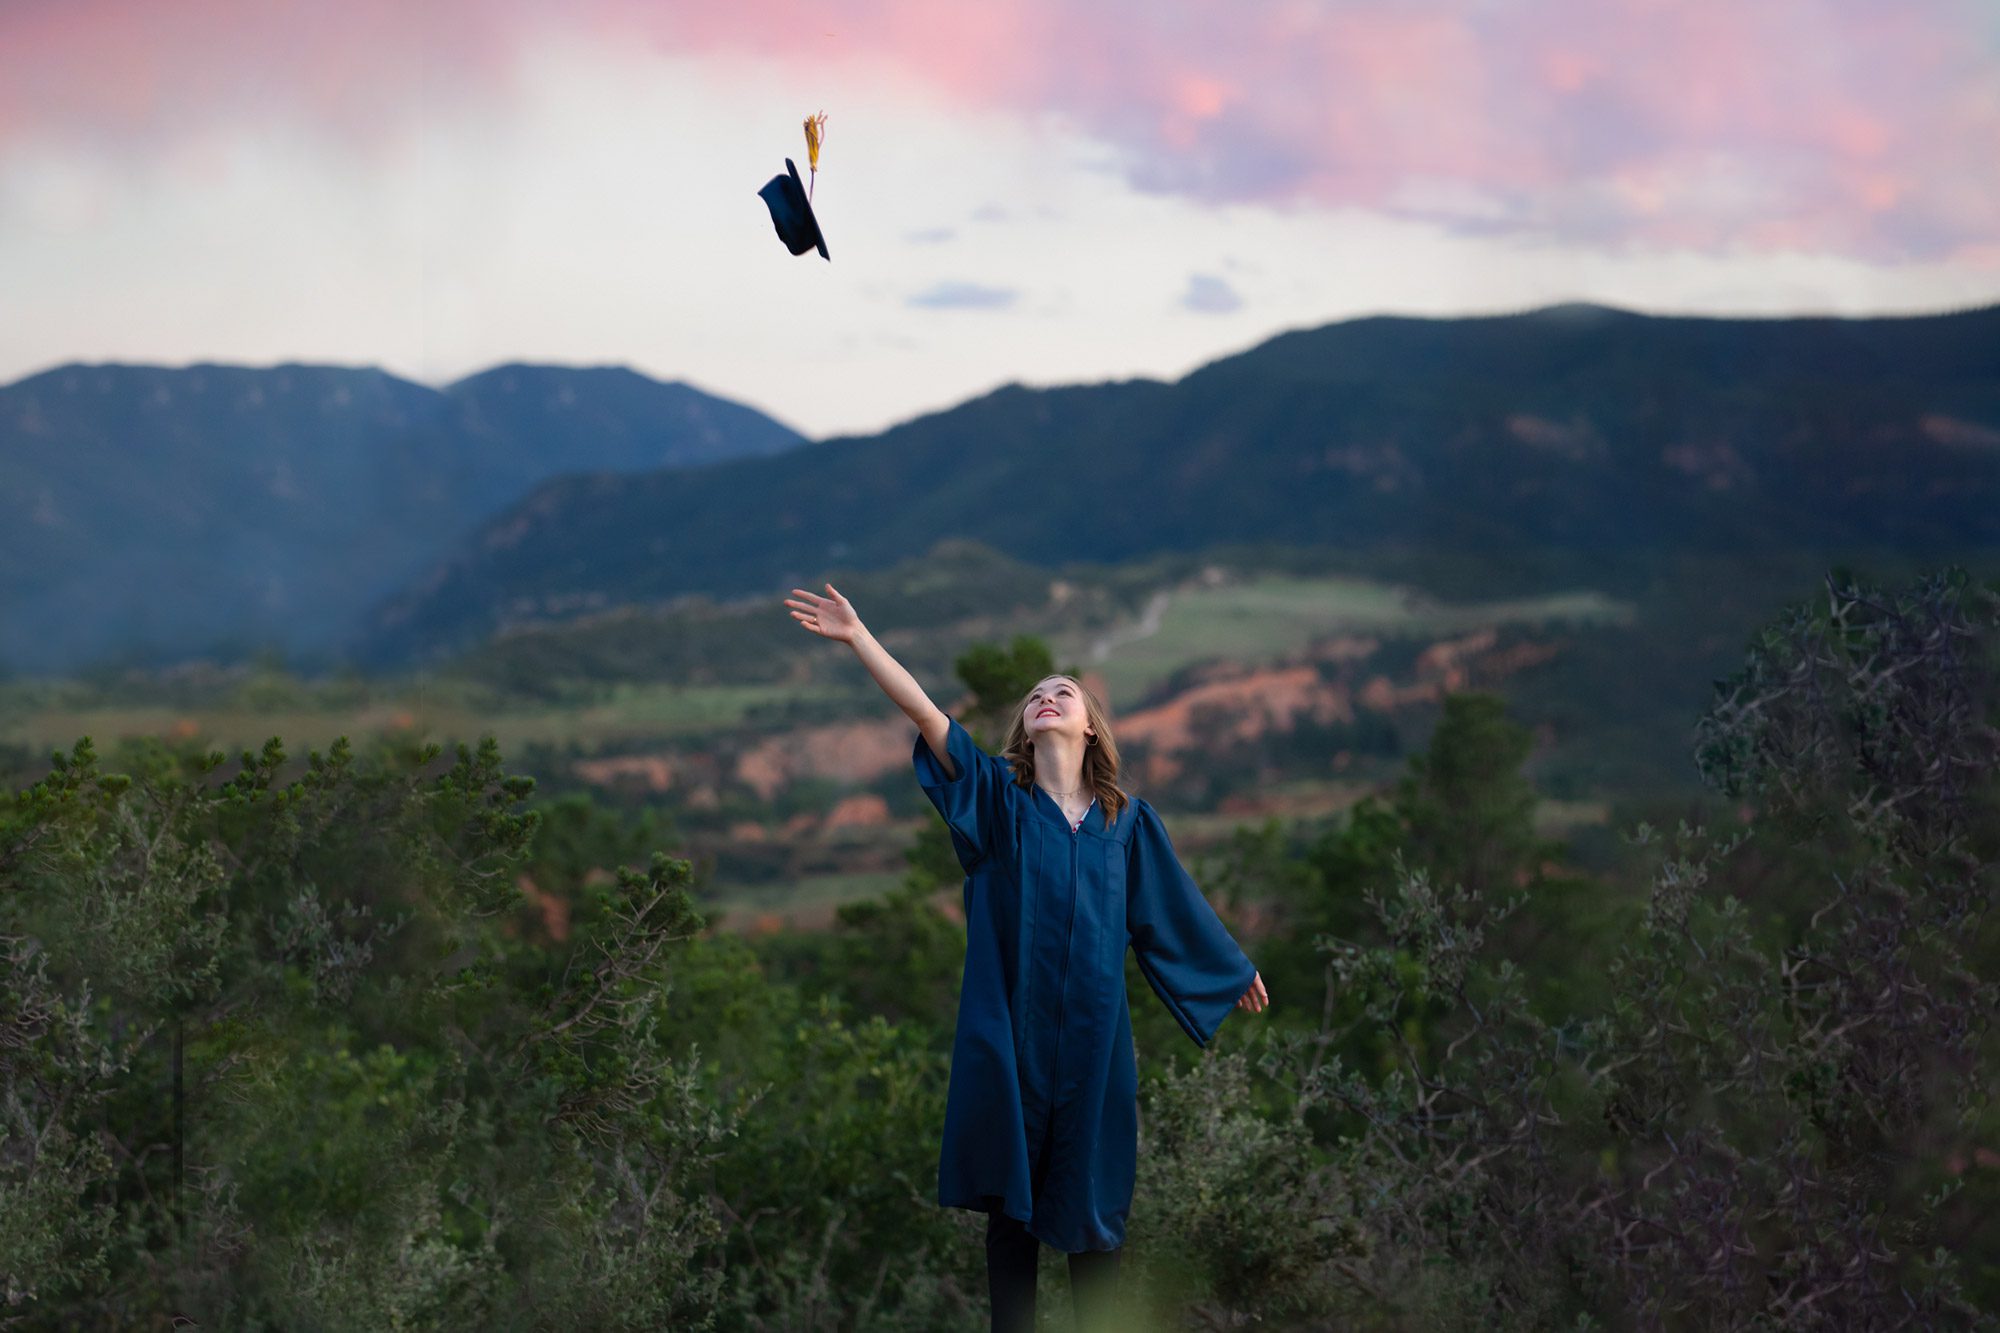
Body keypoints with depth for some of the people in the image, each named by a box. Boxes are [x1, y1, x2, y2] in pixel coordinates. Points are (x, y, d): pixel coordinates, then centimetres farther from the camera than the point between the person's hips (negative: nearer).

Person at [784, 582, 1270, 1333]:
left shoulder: (1126, 820, 6)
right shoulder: (998, 798, 1)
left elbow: (1175, 906, 19)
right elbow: (924, 712, -9)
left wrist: (1234, 971, 29)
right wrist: (857, 638, -17)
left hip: (1092, 1032, 1)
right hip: (1011, 1030, -1)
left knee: (1092, 1195, 6)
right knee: (1012, 1195, 4)